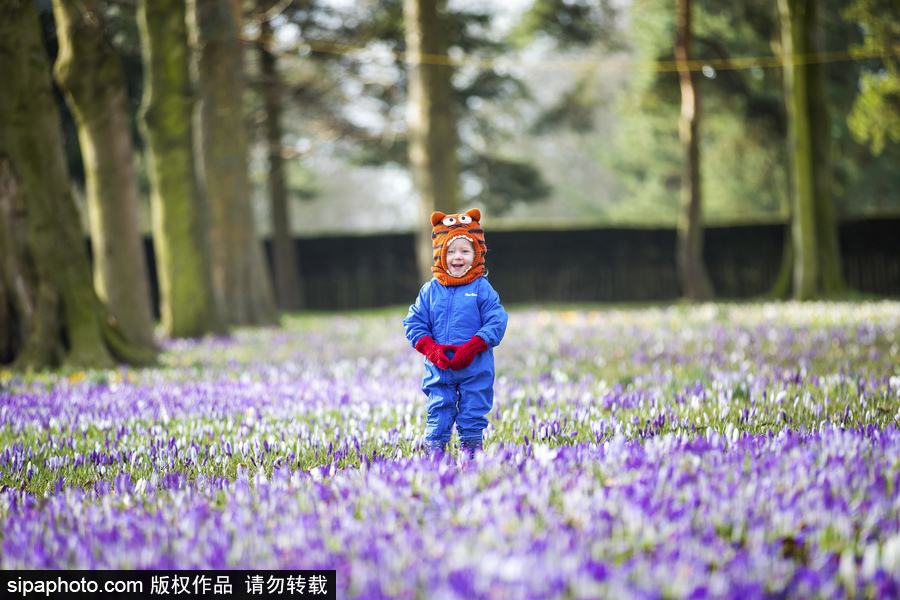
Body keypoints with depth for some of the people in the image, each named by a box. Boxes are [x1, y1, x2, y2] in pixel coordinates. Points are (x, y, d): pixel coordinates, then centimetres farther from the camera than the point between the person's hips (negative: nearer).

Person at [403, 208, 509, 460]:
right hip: (439, 369, 1)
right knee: (438, 414, 2)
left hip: (475, 370, -1)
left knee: (472, 416, 6)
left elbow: (496, 322, -6)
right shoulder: (430, 290, 4)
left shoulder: (482, 289, -2)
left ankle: (471, 455, 17)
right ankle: (434, 456, 8)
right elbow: (414, 323, 6)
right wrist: (431, 349, -10)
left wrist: (472, 348, -16)